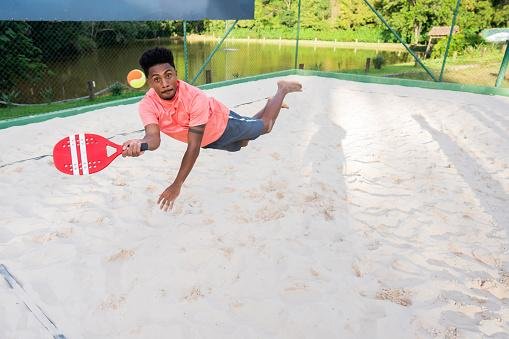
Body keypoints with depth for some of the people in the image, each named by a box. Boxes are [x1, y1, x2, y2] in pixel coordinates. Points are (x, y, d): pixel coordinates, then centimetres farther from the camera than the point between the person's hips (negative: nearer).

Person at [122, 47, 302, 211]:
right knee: (242, 143, 32)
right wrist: (139, 143, -70)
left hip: (224, 123, -5)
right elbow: (154, 139, -45)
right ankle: (270, 103, 58)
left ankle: (283, 88, 44)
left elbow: (193, 147, -42)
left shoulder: (195, 98, -43)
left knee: (265, 126, 18)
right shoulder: (147, 105, -31)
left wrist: (176, 185, -44)